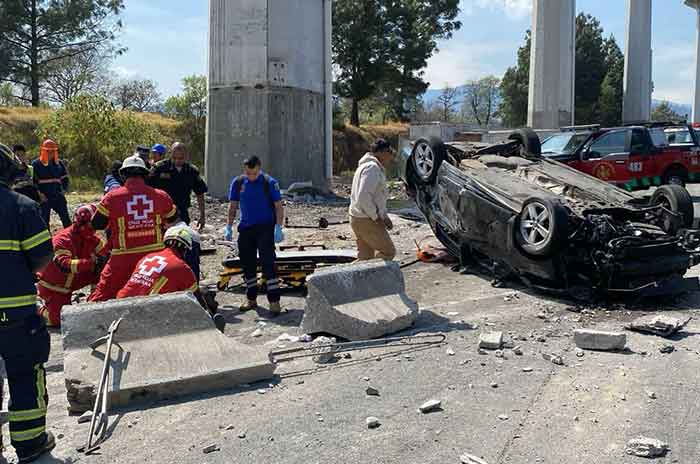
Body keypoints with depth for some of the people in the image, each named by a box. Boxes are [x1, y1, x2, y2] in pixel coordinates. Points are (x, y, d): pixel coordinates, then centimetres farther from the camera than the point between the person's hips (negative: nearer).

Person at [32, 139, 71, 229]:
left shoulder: (59, 163, 8)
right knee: (44, 221, 4)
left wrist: (64, 190, 1)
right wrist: (39, 193, -12)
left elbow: (65, 179, 16)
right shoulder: (36, 164, -2)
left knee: (66, 220, 0)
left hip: (58, 197, 2)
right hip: (44, 198, -2)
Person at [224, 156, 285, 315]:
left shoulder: (269, 182, -6)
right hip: (245, 228, 4)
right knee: (247, 264, 9)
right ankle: (251, 299, 23)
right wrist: (229, 227, 6)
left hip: (265, 227, -4)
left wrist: (278, 228, -13)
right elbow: (233, 206, 12)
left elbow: (278, 206, -5)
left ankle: (274, 301, -9)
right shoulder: (238, 183, 5)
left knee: (268, 263, -12)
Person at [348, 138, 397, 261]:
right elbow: (363, 197, -27)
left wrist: (385, 216, 15)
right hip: (366, 221, -10)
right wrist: (376, 217, -17)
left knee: (366, 257, 14)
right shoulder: (372, 168, -17)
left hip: (358, 219, 10)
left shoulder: (372, 167, 18)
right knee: (388, 252, 0)